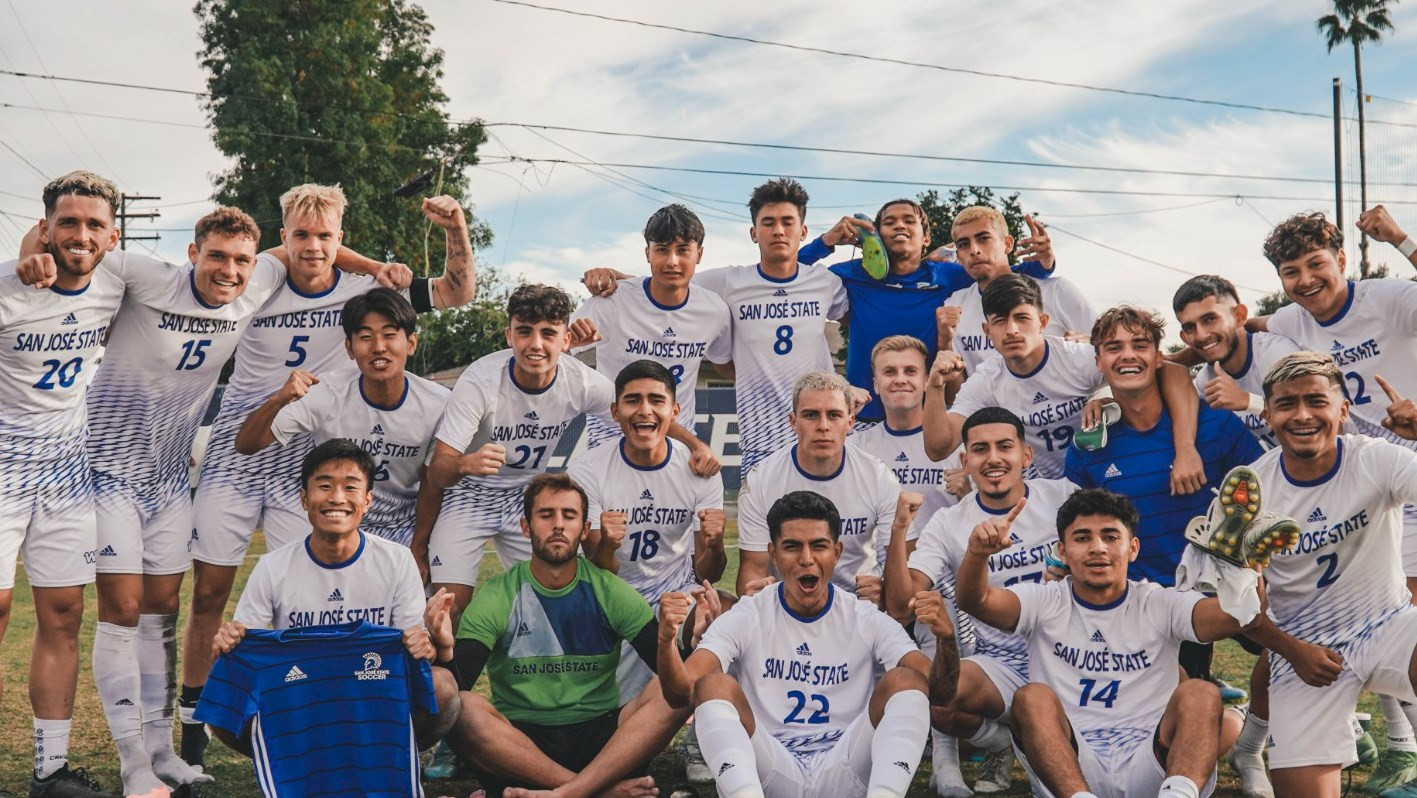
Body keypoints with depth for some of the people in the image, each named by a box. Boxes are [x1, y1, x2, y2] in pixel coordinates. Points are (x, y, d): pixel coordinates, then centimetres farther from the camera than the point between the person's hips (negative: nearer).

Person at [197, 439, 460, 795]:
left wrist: (434, 646, -28)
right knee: (227, 702, -28)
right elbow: (241, 644, 1)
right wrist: (226, 642, -24)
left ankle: (383, 769, -5)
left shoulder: (397, 562, -4)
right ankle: (301, 769, -4)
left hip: (378, 715, 0)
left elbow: (417, 645, -3)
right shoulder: (273, 568, -2)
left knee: (441, 685, -29)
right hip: (296, 714, 0)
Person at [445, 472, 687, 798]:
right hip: (519, 741, -1)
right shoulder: (496, 598, 1)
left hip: (599, 739, 1)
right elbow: (457, 683, -9)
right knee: (461, 708, -31)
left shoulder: (612, 593, 5)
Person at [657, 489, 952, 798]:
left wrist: (945, 638, -27)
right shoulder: (744, 619, 3)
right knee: (714, 685, -23)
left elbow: (939, 693, -5)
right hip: (769, 771, 0)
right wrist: (666, 639, -31)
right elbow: (681, 694, -10)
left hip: (846, 773, 1)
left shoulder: (868, 620, 6)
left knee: (905, 680, -19)